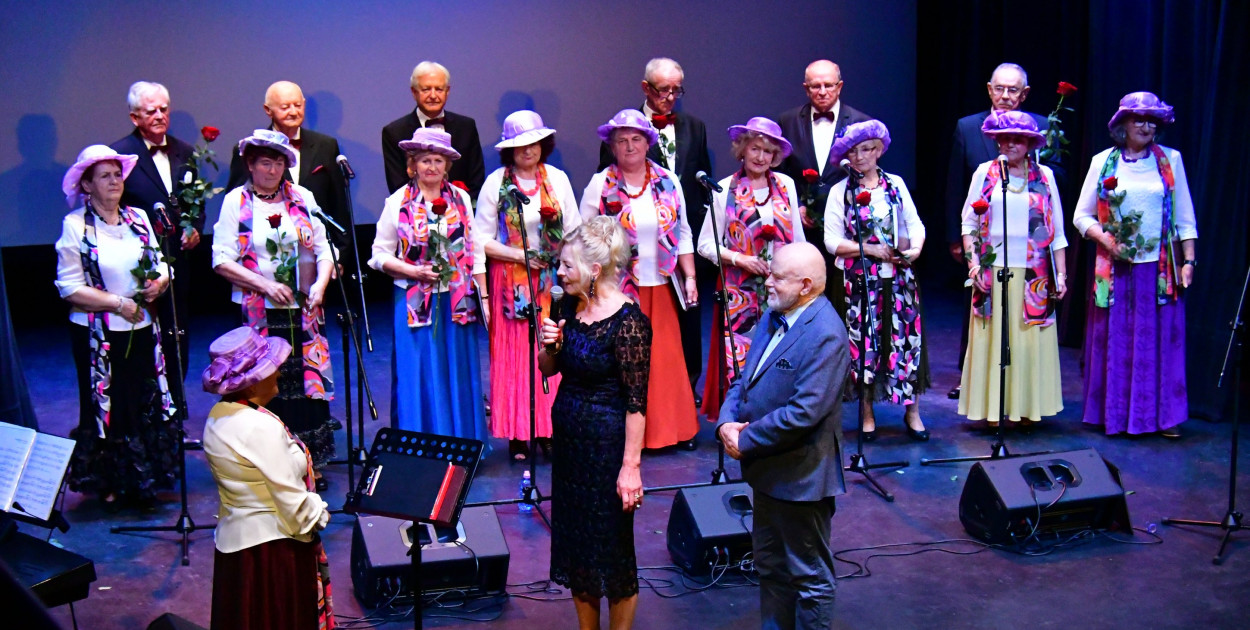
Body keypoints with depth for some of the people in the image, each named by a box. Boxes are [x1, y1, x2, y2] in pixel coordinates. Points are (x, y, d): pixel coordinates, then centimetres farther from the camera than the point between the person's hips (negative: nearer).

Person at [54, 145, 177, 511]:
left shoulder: (138, 219, 8)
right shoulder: (75, 226, -7)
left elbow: (161, 266, 13)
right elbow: (69, 287, -12)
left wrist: (159, 284, -10)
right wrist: (118, 303, -17)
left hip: (142, 329, 5)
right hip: (97, 334, -5)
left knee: (146, 404, 7)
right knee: (106, 405, 3)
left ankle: (141, 481, 20)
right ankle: (108, 486, 15)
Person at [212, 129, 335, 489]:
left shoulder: (302, 198, 9)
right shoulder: (235, 202, 2)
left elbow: (324, 249, 9)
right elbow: (222, 261, -4)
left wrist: (320, 285, -9)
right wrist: (265, 285, -14)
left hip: (303, 311, 2)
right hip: (259, 312, -2)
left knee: (310, 382, 1)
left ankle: (312, 464, 12)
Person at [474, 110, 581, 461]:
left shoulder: (557, 179, 8)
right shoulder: (496, 183, 1)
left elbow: (575, 231, 9)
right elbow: (482, 240, -2)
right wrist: (521, 255, -11)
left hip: (552, 281, 2)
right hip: (511, 281, -2)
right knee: (513, 355, -1)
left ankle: (550, 431, 9)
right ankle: (518, 435, 5)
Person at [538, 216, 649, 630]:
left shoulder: (628, 322, -20)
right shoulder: (571, 306, 2)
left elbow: (636, 402, -20)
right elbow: (550, 369, 13)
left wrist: (631, 466, -21)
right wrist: (550, 345, -9)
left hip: (607, 441, -8)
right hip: (568, 436, 8)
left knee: (612, 548, 6)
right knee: (574, 539, 17)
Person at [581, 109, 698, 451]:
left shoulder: (668, 182, 6)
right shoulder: (600, 185, -2)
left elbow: (682, 234, 11)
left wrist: (689, 276, 4)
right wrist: (591, 289, -5)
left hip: (660, 288, 3)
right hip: (617, 290, -2)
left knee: (667, 359, 6)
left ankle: (673, 427, 19)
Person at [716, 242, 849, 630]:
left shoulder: (825, 335, -23)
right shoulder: (775, 318, 6)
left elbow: (804, 412, -28)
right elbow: (746, 380, 11)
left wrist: (745, 443, -19)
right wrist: (727, 422, -8)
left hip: (800, 477, -9)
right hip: (768, 471, 9)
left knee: (810, 577, 8)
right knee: (770, 567, 23)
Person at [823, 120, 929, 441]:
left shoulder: (895, 184, 8)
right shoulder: (840, 192, 1)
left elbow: (915, 224, 8)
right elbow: (832, 241, -4)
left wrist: (916, 246, -12)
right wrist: (869, 249, -13)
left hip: (899, 275, 2)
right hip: (860, 278, -2)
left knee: (906, 337, 1)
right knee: (863, 340, 2)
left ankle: (912, 411, 11)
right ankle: (867, 413, 14)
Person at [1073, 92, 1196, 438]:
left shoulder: (1171, 160, 5)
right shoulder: (1103, 162, 3)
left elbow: (1185, 217, 7)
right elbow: (1081, 216, 6)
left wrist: (1189, 260, 0)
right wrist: (1105, 237, -11)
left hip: (1160, 268, 0)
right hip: (1115, 268, 0)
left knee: (1161, 341, 2)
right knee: (1114, 341, 4)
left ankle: (1163, 415, 11)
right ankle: (1114, 413, 13)